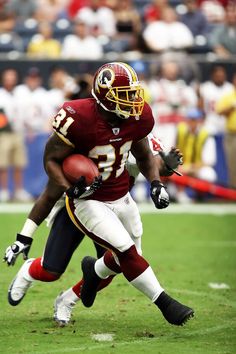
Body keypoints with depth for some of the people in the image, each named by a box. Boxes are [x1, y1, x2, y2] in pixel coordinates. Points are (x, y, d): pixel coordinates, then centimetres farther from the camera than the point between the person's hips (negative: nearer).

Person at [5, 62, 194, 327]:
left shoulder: (138, 118, -6)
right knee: (128, 253, -17)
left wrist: (155, 183, -3)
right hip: (89, 202, -7)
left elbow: (144, 156, 13)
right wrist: (70, 189, -28)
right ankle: (165, 304, -4)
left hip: (121, 196, 7)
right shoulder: (79, 119, -26)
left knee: (123, 260, 13)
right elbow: (51, 159, -14)